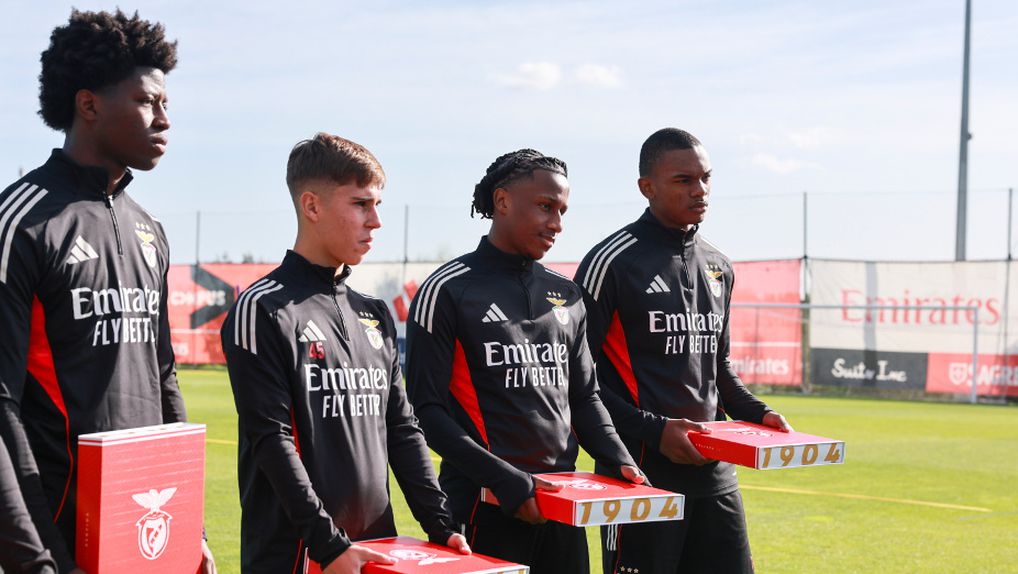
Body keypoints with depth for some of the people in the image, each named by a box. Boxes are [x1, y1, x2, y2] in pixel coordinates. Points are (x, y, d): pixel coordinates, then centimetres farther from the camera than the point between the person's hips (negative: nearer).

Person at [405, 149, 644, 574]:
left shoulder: (566, 296, 13)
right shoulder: (447, 291, -5)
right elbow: (427, 410, -10)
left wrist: (617, 459, 1)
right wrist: (507, 481, -17)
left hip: (560, 499, 6)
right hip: (484, 507, -6)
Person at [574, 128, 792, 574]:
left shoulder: (718, 266, 14)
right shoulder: (613, 262, -8)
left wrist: (756, 413, 7)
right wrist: (654, 431, -16)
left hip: (714, 470, 7)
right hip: (642, 470, -7)